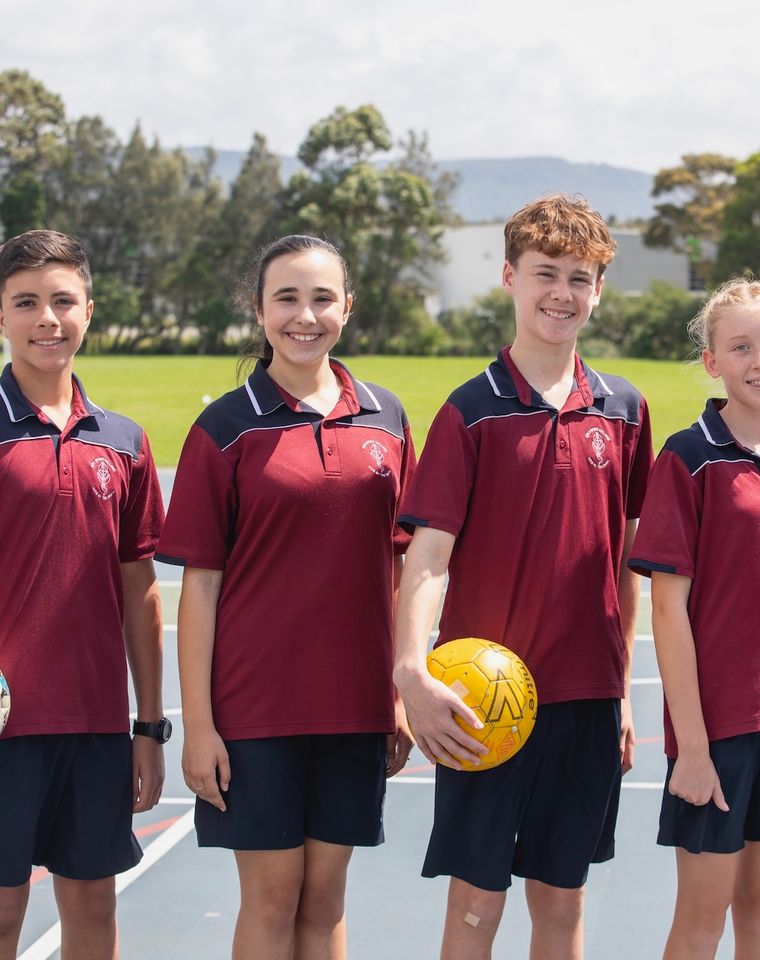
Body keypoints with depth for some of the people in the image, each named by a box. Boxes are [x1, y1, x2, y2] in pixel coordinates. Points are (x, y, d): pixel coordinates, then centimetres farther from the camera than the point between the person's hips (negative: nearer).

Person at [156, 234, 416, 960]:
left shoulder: (385, 419, 6)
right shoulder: (226, 428, -4)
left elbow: (399, 567, 11)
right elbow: (200, 581, -5)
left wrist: (402, 695, 8)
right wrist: (196, 722, -8)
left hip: (354, 705, 3)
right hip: (254, 706, -3)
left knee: (325, 896, 11)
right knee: (271, 898, 4)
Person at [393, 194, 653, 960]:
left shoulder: (624, 410, 6)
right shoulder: (472, 411, -6)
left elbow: (626, 560, 12)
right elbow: (428, 552, -14)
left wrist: (622, 690, 12)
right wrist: (412, 672, -28)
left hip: (588, 697, 4)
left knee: (563, 898, 13)